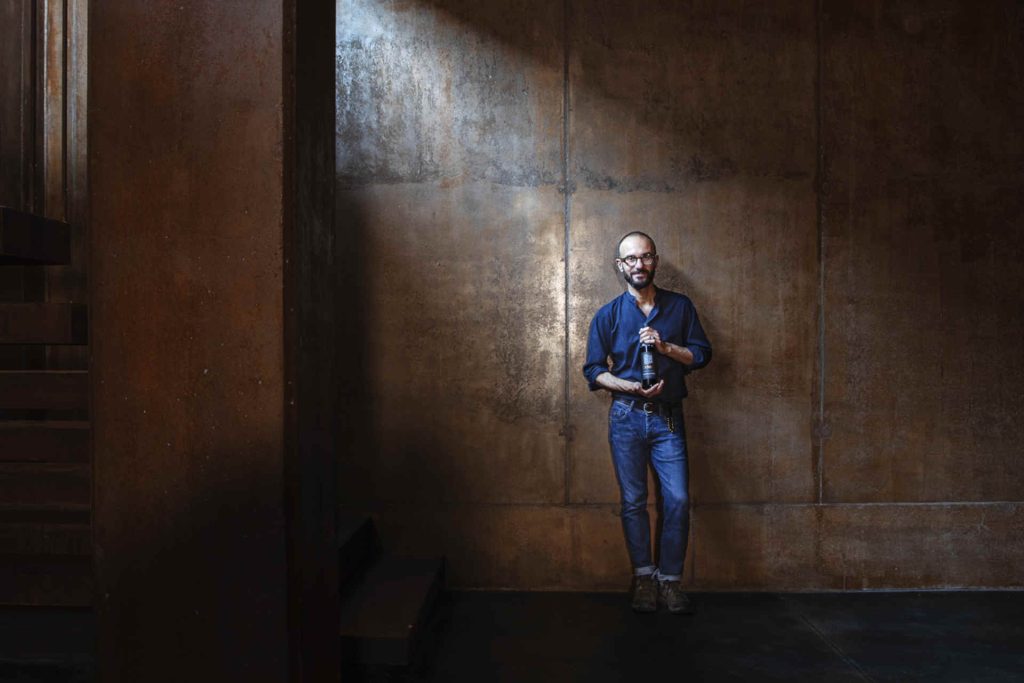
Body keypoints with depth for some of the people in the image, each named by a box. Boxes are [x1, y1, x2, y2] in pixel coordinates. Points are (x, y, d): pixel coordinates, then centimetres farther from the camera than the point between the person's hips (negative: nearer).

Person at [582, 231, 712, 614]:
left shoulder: (680, 307, 8)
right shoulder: (607, 315, 5)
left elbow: (702, 354, 7)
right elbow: (593, 371, 3)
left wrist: (664, 346, -10)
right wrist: (631, 387, -12)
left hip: (668, 417, 1)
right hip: (626, 417, 0)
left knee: (678, 499, -6)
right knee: (633, 502, 3)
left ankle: (670, 580, 7)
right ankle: (643, 577, 15)